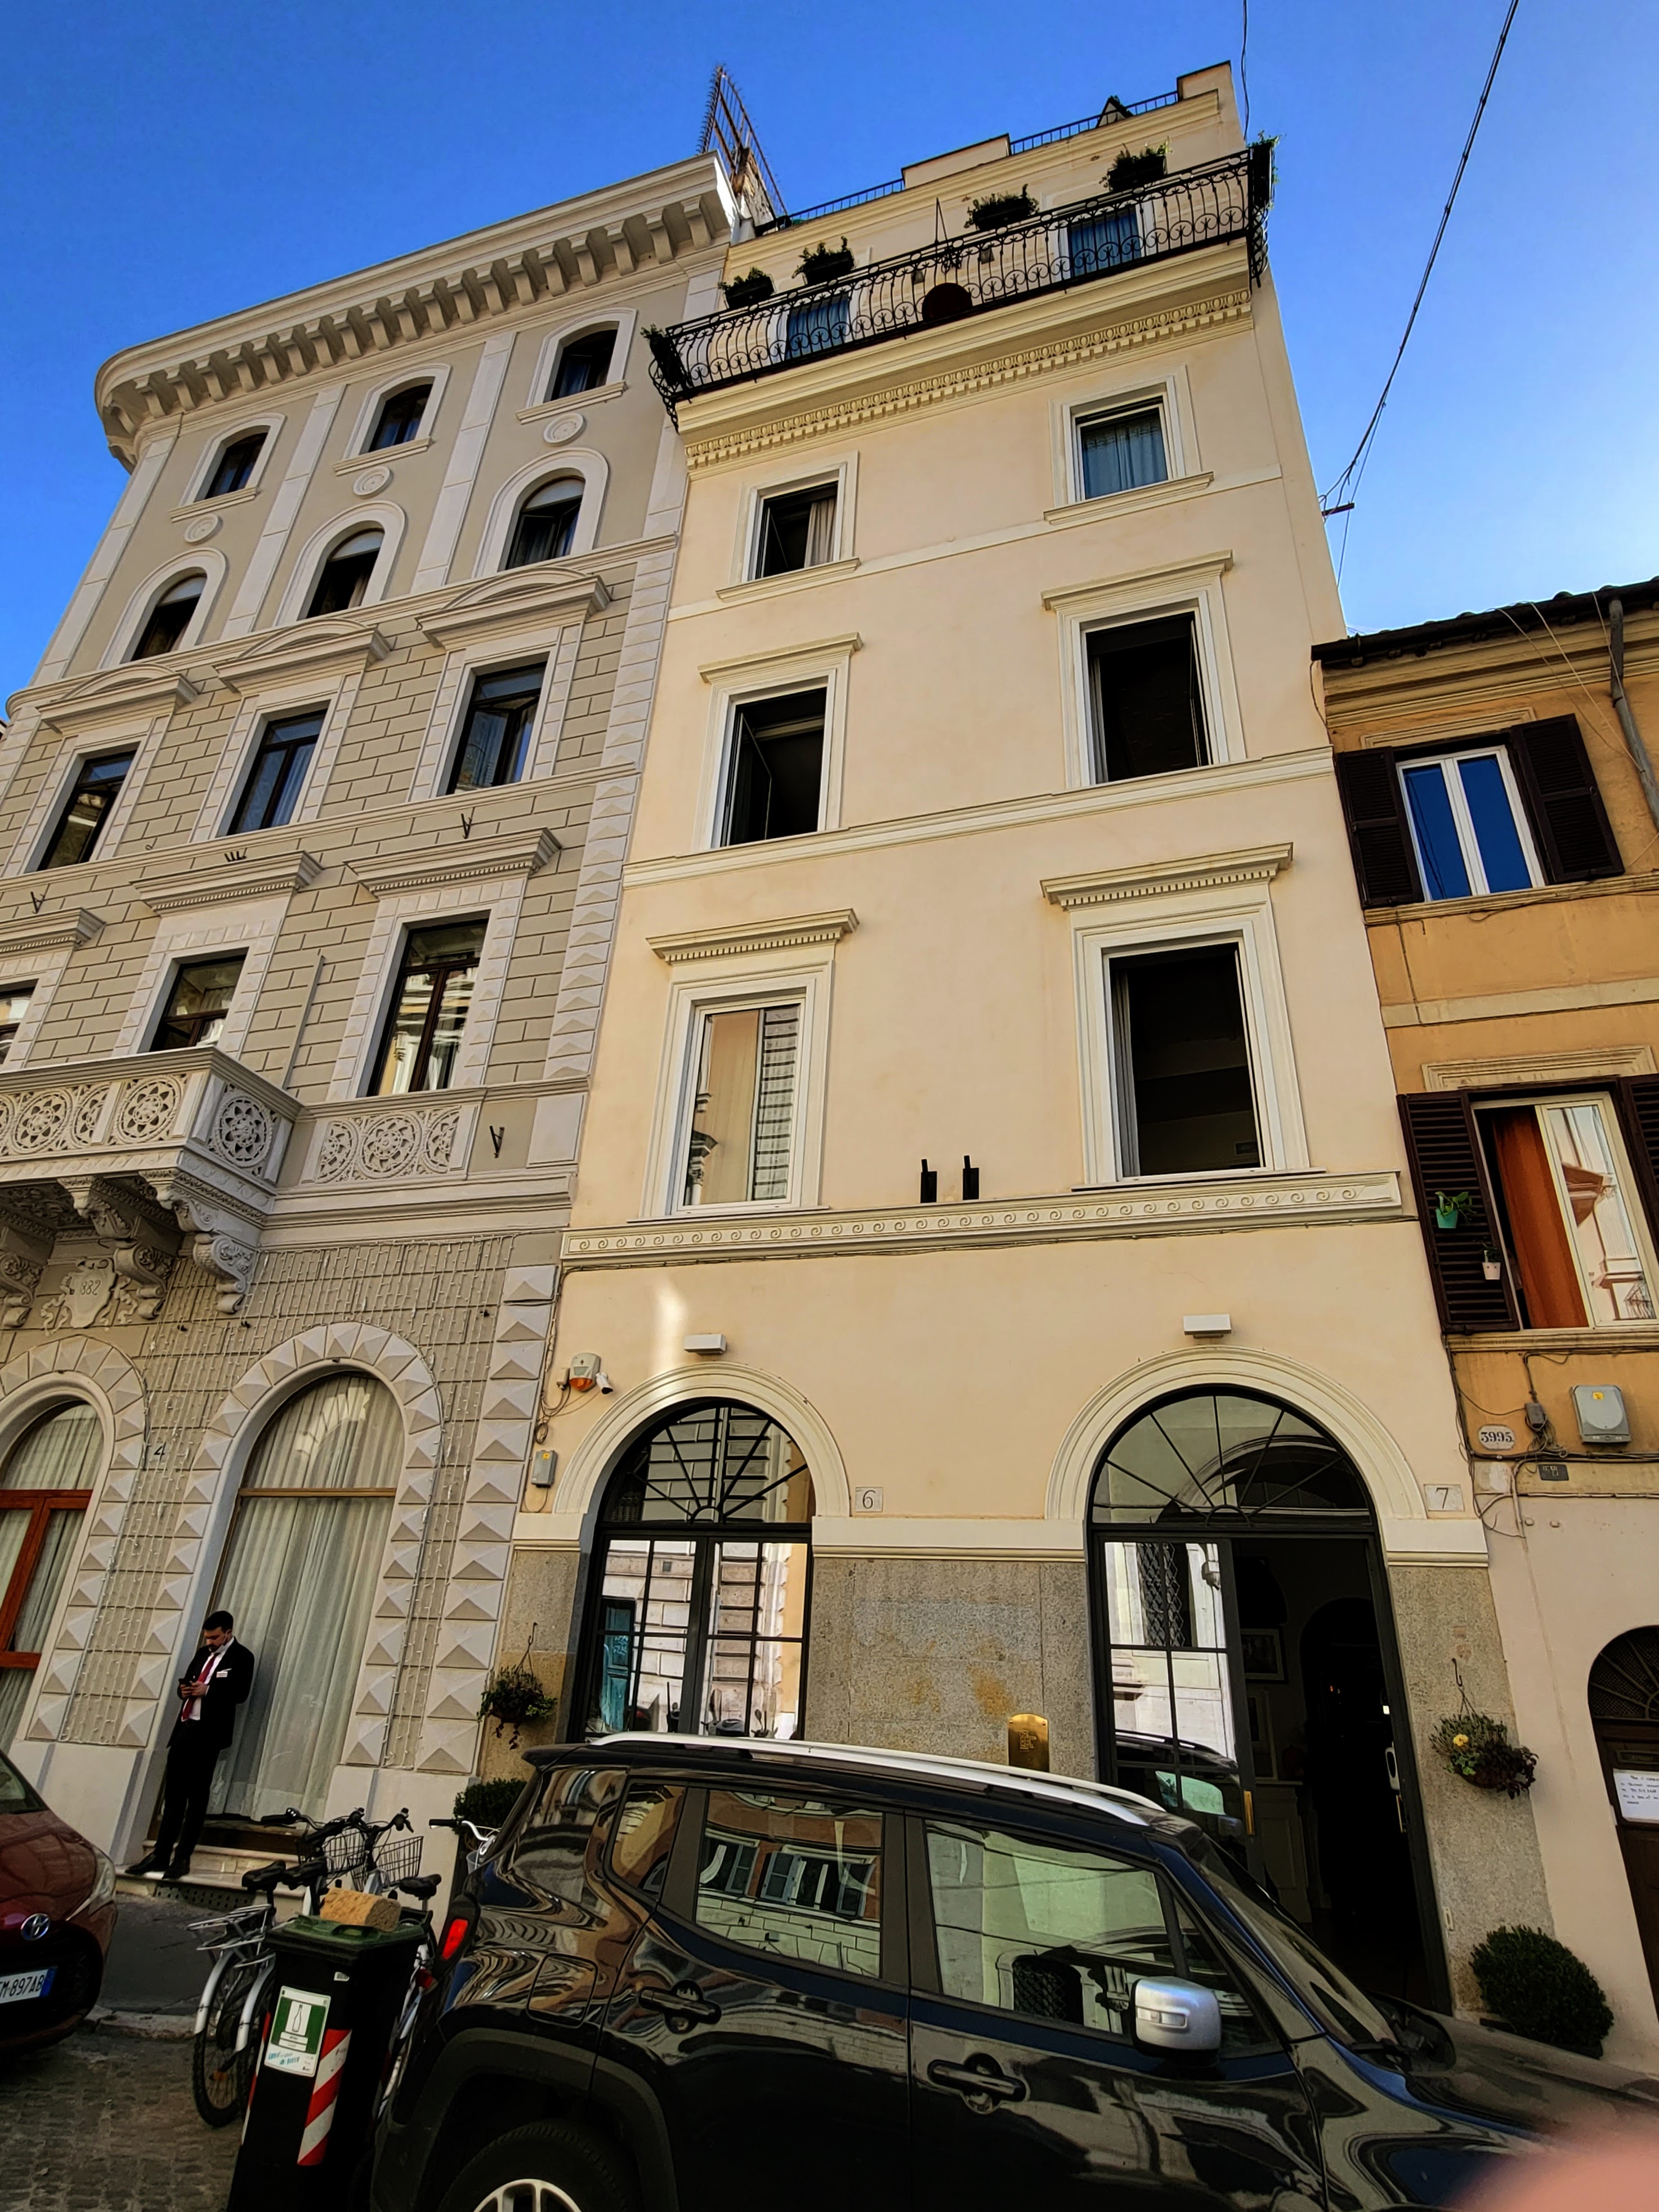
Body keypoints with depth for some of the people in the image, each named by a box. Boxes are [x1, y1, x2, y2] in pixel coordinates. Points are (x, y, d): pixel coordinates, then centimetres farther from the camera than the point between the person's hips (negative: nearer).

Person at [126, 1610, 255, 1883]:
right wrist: (185, 1690, 1)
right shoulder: (203, 1653, 18)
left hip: (208, 1733, -7)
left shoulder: (241, 1657, -5)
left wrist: (206, 1690, -19)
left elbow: (239, 1693, -14)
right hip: (185, 1728, 7)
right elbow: (187, 1682, 23)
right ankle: (160, 1855, 15)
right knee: (173, 1795, 9)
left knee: (197, 1797, -3)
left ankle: (182, 1859, 2)